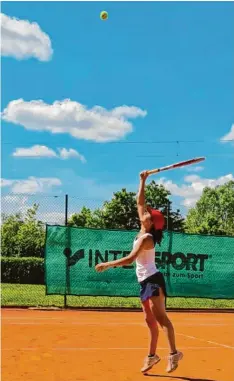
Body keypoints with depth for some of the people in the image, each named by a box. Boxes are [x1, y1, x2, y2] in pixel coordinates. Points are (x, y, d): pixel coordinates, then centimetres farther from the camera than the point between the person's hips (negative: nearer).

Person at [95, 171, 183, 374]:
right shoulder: (143, 232, 9)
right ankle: (152, 356, 14)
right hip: (146, 282, 8)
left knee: (160, 316, -16)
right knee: (150, 320, 9)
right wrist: (143, 181, 13)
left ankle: (174, 353, -19)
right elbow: (140, 202, 14)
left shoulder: (146, 238, -14)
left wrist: (107, 264, -15)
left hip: (153, 280, -8)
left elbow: (129, 259, -21)